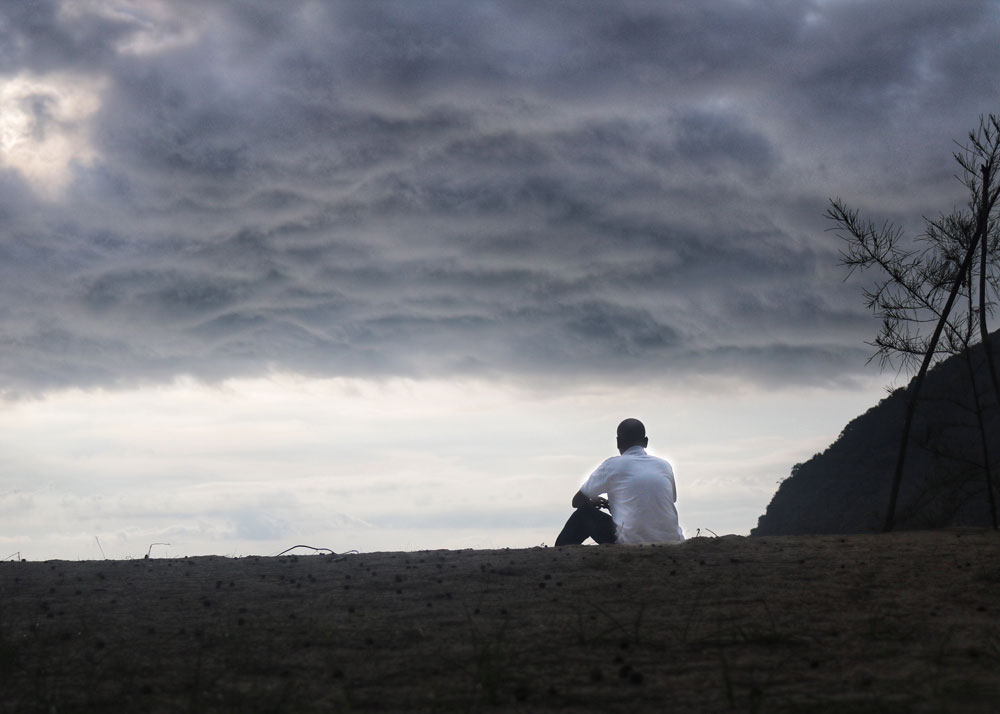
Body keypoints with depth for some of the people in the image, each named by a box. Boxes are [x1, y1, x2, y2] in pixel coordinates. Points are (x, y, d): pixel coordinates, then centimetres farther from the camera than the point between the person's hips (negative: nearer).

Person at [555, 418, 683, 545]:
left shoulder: (613, 465, 0)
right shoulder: (665, 466, 10)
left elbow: (577, 501, 9)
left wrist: (593, 503, 35)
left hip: (631, 544, -4)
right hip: (671, 544, 4)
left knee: (584, 515, 17)